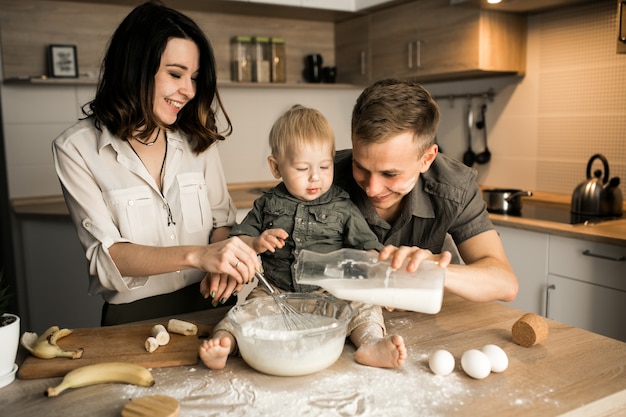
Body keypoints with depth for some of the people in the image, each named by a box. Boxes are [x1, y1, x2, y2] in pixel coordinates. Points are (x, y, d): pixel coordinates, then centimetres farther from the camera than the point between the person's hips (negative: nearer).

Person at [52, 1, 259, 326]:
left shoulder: (196, 137, 6)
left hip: (205, 305, 3)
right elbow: (106, 255, -12)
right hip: (133, 316, -2)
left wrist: (221, 262, -11)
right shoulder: (76, 149, -5)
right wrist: (195, 255, -28)